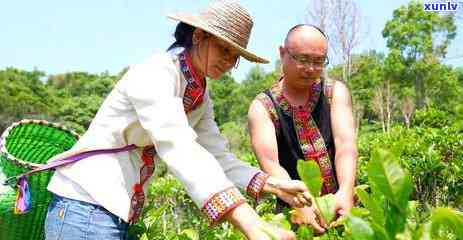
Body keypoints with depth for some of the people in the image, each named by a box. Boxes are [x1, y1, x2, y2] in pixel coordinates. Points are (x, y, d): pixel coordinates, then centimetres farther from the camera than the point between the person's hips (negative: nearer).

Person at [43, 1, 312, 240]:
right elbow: (179, 149, -33)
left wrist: (273, 184, -16)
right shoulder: (155, 74, -19)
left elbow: (218, 156, 1)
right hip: (87, 205, -8)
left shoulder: (201, 99, 8)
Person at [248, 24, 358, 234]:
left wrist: (346, 191, -28)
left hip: (342, 205, 1)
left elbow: (345, 143, -11)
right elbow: (270, 162, -17)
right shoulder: (262, 107, -4)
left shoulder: (335, 91, 2)